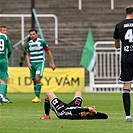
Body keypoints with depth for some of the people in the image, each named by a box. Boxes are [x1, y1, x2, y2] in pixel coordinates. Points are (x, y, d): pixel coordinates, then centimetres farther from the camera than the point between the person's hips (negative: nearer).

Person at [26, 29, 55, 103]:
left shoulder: (42, 42, -6)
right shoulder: (29, 44, 7)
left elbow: (49, 52, 0)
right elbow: (28, 54, 18)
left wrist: (52, 63, -1)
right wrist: (28, 63, 1)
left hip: (40, 63, -5)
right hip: (32, 64, 5)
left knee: (37, 79, -19)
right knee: (34, 81, 6)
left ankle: (37, 97, -18)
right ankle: (37, 98, 15)